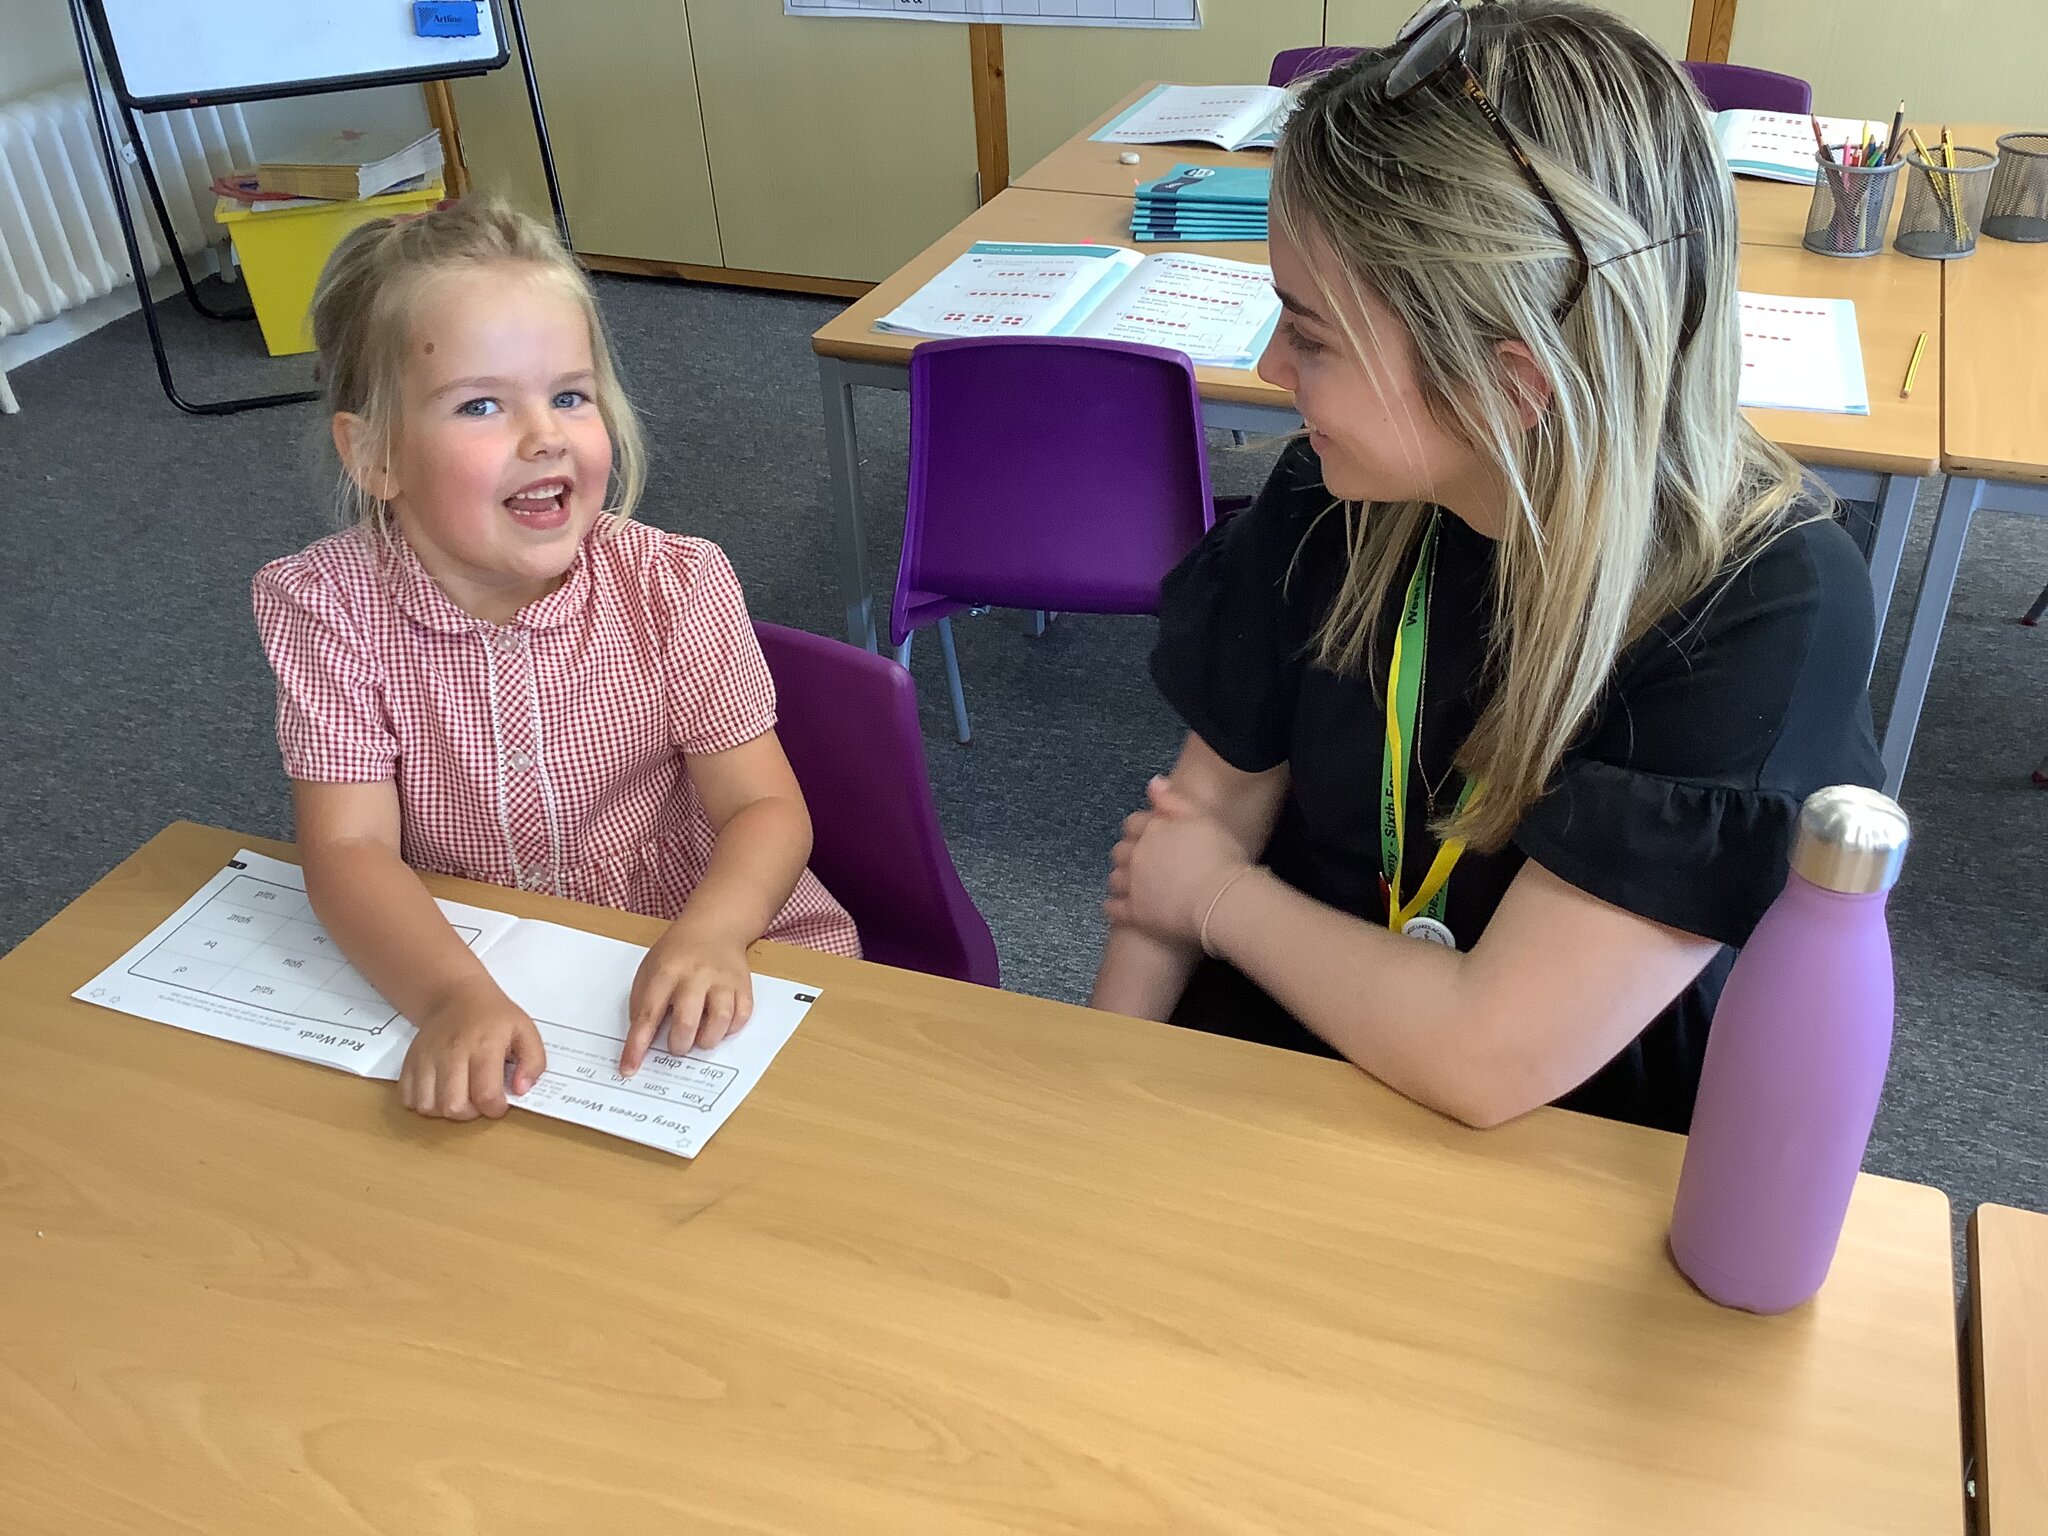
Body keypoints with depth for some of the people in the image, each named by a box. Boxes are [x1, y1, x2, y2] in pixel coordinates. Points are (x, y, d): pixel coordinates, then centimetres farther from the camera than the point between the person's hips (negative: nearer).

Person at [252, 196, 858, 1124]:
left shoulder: (675, 586, -11)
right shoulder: (325, 604, -11)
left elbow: (767, 808, -12)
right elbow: (349, 847, -17)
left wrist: (707, 937, -33)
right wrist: (456, 996, -36)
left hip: (687, 954, 0)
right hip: (451, 970, 1)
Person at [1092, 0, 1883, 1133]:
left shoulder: (1769, 608, -26)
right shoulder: (1338, 491, -10)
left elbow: (1485, 1060, -27)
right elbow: (1217, 793, 2)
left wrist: (1217, 896, -13)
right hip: (1276, 1034, 4)